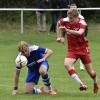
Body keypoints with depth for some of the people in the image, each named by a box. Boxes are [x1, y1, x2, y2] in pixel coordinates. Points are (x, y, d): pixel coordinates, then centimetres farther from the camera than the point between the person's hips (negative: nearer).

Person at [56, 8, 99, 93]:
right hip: (72, 49, 3)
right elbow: (58, 23, 15)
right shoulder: (65, 21, -10)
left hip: (83, 48, -3)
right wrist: (59, 37, 10)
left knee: (90, 72, 6)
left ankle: (95, 84, 41)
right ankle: (82, 84, -31)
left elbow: (80, 33, -42)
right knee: (67, 64, -28)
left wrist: (68, 30, -54)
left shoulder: (82, 23, -20)